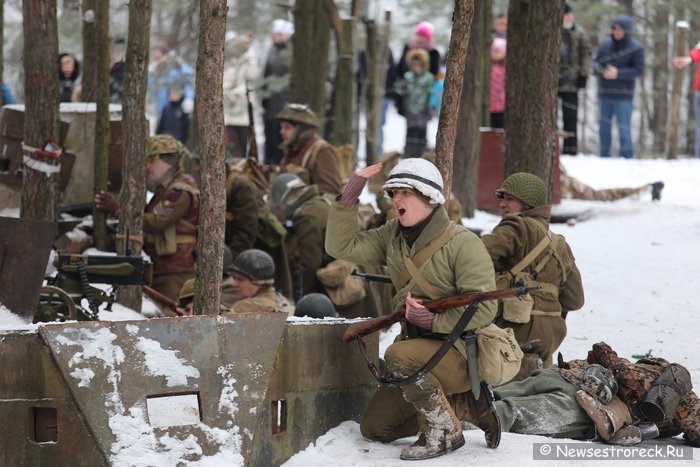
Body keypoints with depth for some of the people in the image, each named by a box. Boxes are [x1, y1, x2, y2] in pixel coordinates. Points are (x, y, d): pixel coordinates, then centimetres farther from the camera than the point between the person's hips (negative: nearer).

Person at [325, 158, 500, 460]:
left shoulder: (462, 243, -17)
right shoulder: (392, 237, 4)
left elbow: (483, 309, -20)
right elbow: (341, 247, 0)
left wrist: (434, 320, -30)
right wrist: (349, 197, -9)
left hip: (462, 352, -8)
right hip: (418, 345, 8)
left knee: (399, 356, -36)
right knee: (374, 428, 10)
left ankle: (445, 432, -18)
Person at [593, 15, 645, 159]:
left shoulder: (636, 48, -6)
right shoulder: (606, 43, 6)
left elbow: (638, 70, -10)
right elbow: (595, 62, 9)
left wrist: (618, 73, -20)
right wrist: (602, 71, -14)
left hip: (623, 94, -5)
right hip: (604, 93, 5)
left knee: (624, 126, -6)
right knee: (604, 125, 12)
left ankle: (626, 156, -1)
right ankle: (604, 155, 21)